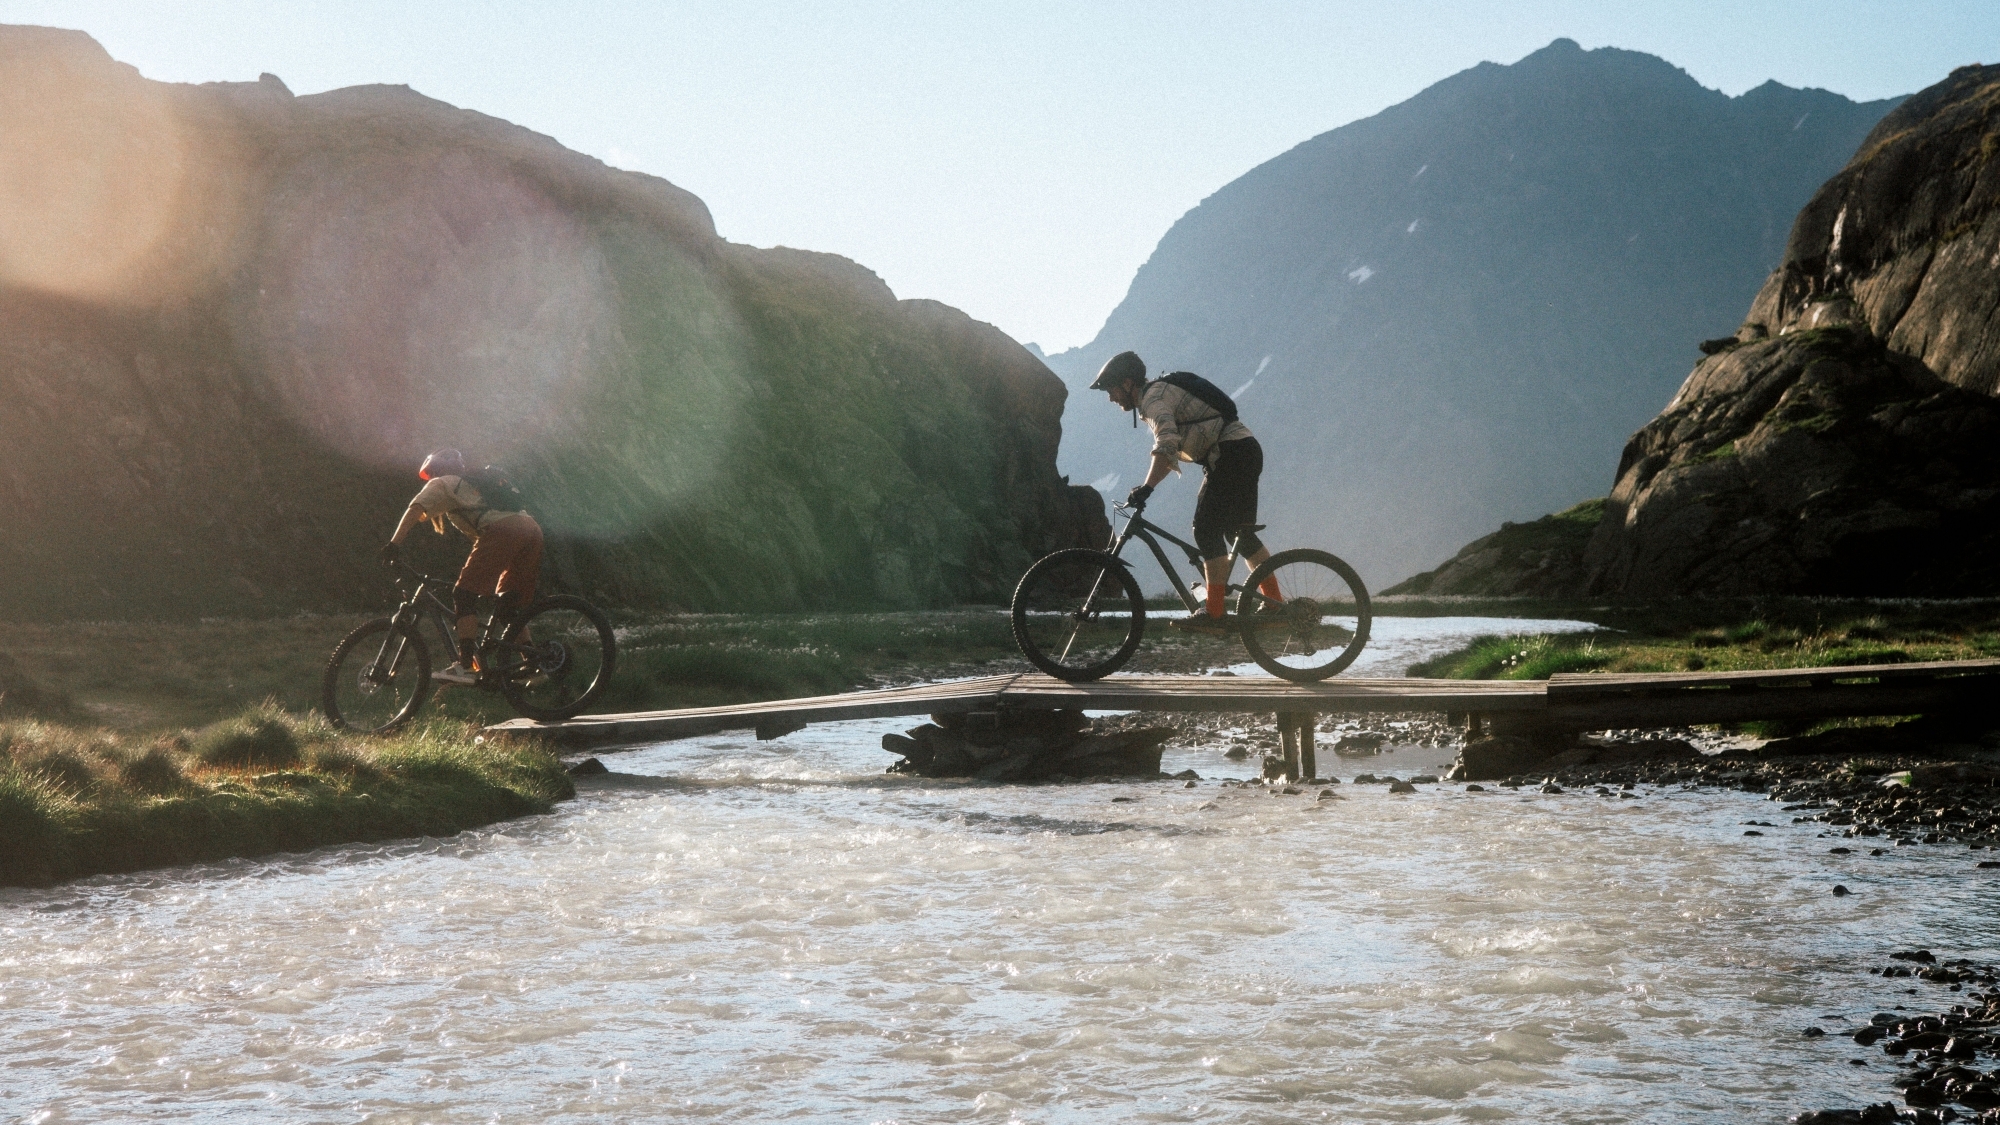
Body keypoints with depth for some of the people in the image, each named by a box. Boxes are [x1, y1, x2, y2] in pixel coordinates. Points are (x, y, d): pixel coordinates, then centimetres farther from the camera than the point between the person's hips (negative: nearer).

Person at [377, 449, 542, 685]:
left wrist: (394, 544, -6)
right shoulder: (476, 484, 41)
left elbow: (415, 510, 1)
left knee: (465, 594, -5)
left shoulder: (442, 484, 19)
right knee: (510, 603, 20)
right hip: (532, 529, 8)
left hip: (502, 530, -8)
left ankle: (465, 666, -15)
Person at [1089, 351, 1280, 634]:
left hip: (1233, 453, -11)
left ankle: (1216, 614, -17)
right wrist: (1144, 490, 18)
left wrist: (1146, 488, -34)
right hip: (1245, 452, 11)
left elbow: (1166, 445, -30)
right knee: (1238, 531, 15)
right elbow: (1172, 451, 24)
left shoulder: (1153, 397, -12)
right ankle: (1274, 605, 19)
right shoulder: (1160, 393, 20)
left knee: (1206, 529, -14)